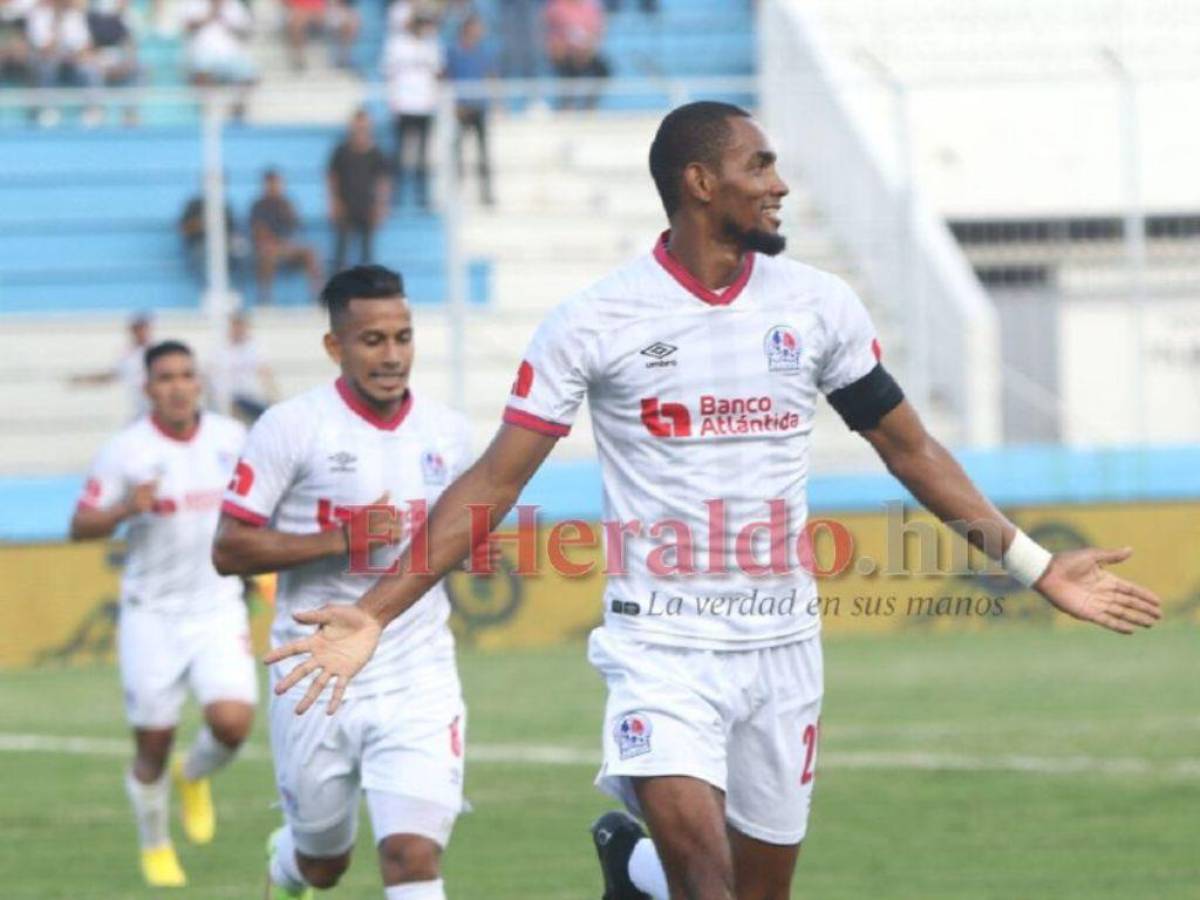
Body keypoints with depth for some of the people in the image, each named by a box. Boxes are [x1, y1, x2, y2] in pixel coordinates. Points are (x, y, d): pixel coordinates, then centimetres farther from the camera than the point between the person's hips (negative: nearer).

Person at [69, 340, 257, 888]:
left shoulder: (232, 439, 2)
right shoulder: (126, 451, -8)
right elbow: (80, 527, -6)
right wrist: (125, 509, -24)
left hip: (218, 610, 2)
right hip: (152, 614, -2)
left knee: (232, 720, -19)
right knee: (153, 745, 4)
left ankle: (194, 778, 16)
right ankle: (155, 847, 29)